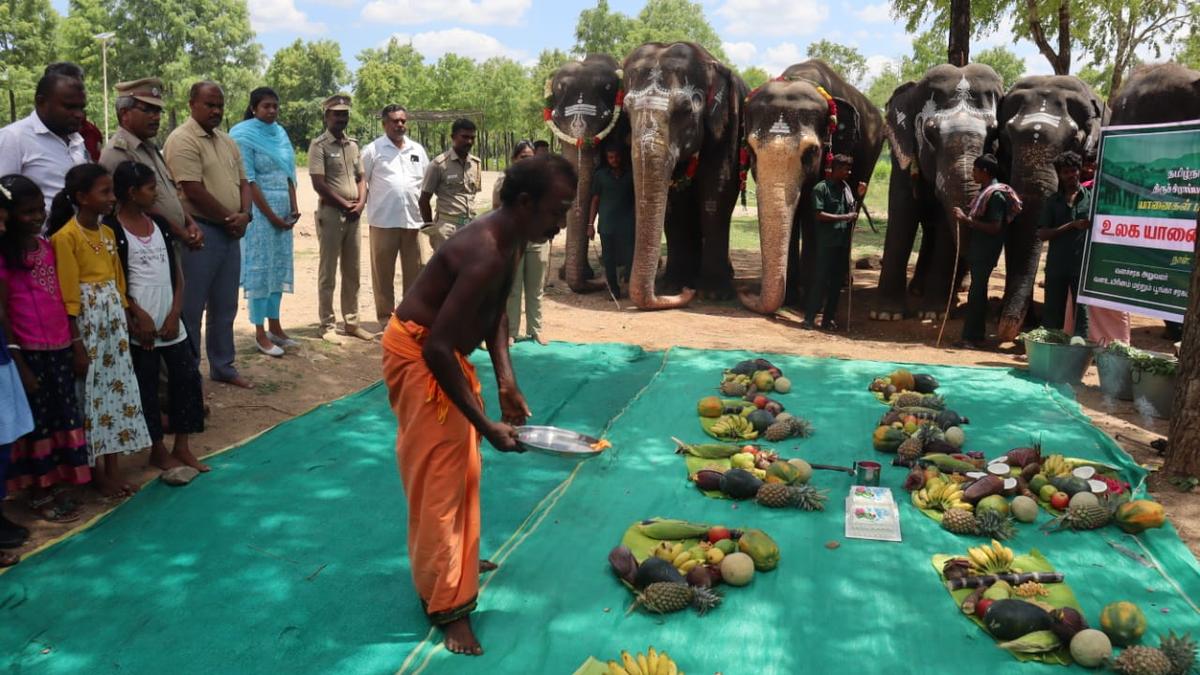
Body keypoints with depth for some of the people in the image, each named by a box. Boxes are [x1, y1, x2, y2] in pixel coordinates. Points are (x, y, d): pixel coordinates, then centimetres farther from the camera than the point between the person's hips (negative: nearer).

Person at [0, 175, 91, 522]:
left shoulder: (48, 246, 9)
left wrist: (74, 342, 11)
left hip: (60, 348, 6)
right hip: (30, 352, -6)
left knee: (64, 415, 11)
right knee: (38, 420, 3)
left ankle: (57, 484, 24)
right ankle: (38, 492, 17)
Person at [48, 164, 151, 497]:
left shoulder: (108, 233, 9)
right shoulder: (66, 237, -13)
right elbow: (69, 298, -15)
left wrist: (126, 322, 11)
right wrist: (77, 346, -16)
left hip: (113, 321, 7)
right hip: (86, 322, -7)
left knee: (117, 389, 9)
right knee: (91, 394, 2)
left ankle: (113, 471, 19)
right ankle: (95, 473, 16)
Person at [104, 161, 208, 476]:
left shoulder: (160, 224, 10)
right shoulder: (112, 229, -9)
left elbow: (176, 273, 9)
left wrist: (174, 315, -1)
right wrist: (140, 317, -14)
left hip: (170, 321, 6)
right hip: (141, 324, -6)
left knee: (187, 376, 5)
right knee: (146, 386, 4)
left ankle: (182, 448, 16)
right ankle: (158, 452, 16)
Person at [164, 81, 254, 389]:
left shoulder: (227, 141, 14)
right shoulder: (183, 140, -12)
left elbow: (242, 182, 14)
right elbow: (194, 192, -19)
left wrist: (243, 215, -5)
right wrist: (229, 219, -10)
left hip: (230, 234, 8)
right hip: (199, 233, -8)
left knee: (225, 307, 15)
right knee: (191, 308, 1)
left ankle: (223, 366, 27)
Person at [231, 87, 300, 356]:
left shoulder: (280, 132, 12)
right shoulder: (245, 136, -8)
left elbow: (289, 173, 12)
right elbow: (248, 181, -13)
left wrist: (294, 208, 1)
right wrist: (271, 216, -14)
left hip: (284, 208, 7)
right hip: (259, 209, -7)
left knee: (279, 267, 10)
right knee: (260, 268, -2)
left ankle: (274, 326, 20)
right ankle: (260, 333, 4)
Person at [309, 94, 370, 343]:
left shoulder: (353, 145, 14)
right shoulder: (319, 145, -6)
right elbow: (319, 184, -13)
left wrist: (360, 203, -2)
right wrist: (345, 205, -10)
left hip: (353, 215, 6)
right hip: (331, 214, -6)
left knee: (352, 272, 10)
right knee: (328, 273, -1)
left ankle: (351, 322, 19)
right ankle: (328, 326, 5)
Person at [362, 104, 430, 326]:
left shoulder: (417, 150, 14)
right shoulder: (373, 150, 1)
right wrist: (367, 204, -5)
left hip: (414, 220, 4)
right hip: (383, 221, -3)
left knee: (416, 270, 5)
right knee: (383, 272, 4)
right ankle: (385, 317, 13)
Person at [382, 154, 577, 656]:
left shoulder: (509, 241, -1)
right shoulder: (486, 256, -32)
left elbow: (494, 313, 11)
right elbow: (436, 349, -34)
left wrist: (506, 380, 0)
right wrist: (487, 424, -29)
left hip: (440, 349, 10)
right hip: (417, 355, -10)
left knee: (461, 464, 20)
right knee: (439, 477, -4)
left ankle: (455, 560, 39)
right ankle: (447, 604, 7)